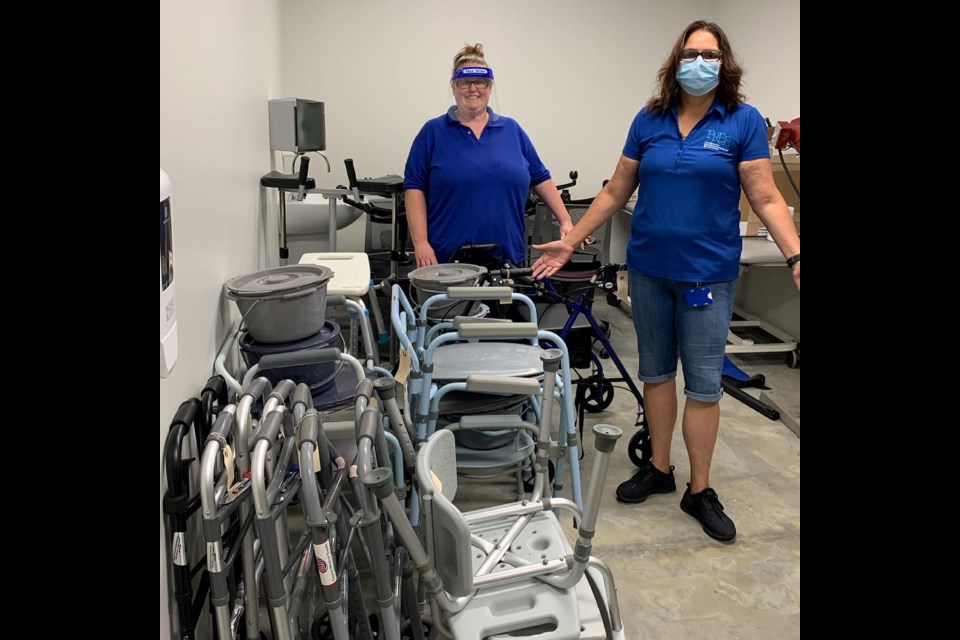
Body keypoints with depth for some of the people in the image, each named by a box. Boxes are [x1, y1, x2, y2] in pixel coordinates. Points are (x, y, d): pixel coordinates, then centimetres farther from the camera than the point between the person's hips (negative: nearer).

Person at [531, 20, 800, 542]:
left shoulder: (743, 121, -4)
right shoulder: (650, 120, 4)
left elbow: (766, 199, -6)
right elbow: (616, 192, 8)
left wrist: (795, 258, -18)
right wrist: (570, 242, 6)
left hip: (707, 272, -3)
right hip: (648, 268, 3)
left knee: (703, 382, 2)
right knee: (655, 371, 13)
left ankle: (700, 491, 16)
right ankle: (658, 469, 29)